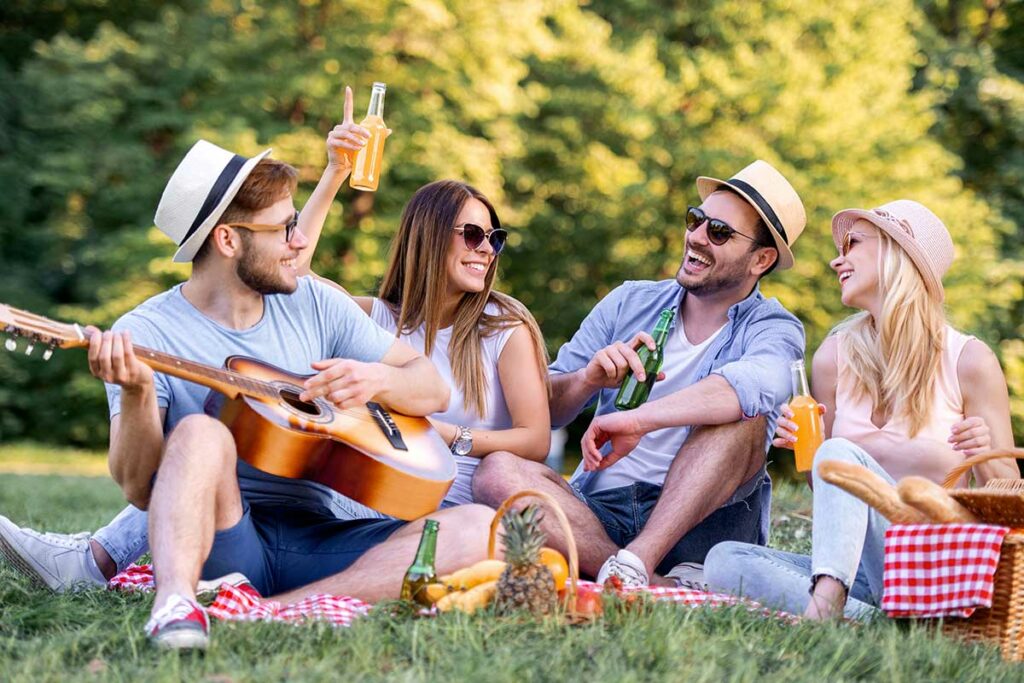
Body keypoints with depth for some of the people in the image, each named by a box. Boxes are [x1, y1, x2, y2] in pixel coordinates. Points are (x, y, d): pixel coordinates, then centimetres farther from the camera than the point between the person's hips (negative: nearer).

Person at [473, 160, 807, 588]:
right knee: (497, 472, -23)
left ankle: (634, 566, -36)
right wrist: (589, 380, -14)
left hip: (699, 524, -3)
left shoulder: (773, 329, 1)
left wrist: (638, 419, -31)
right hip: (599, 513, 3)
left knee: (742, 415, -26)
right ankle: (662, 588, -36)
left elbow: (757, 383, -26)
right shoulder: (628, 303, 13)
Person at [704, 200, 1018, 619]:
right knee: (724, 561, -21)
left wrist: (985, 457, -21)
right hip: (860, 568, 4)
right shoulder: (834, 357, 6)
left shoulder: (969, 361, -4)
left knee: (840, 454, -29)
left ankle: (821, 610, -47)